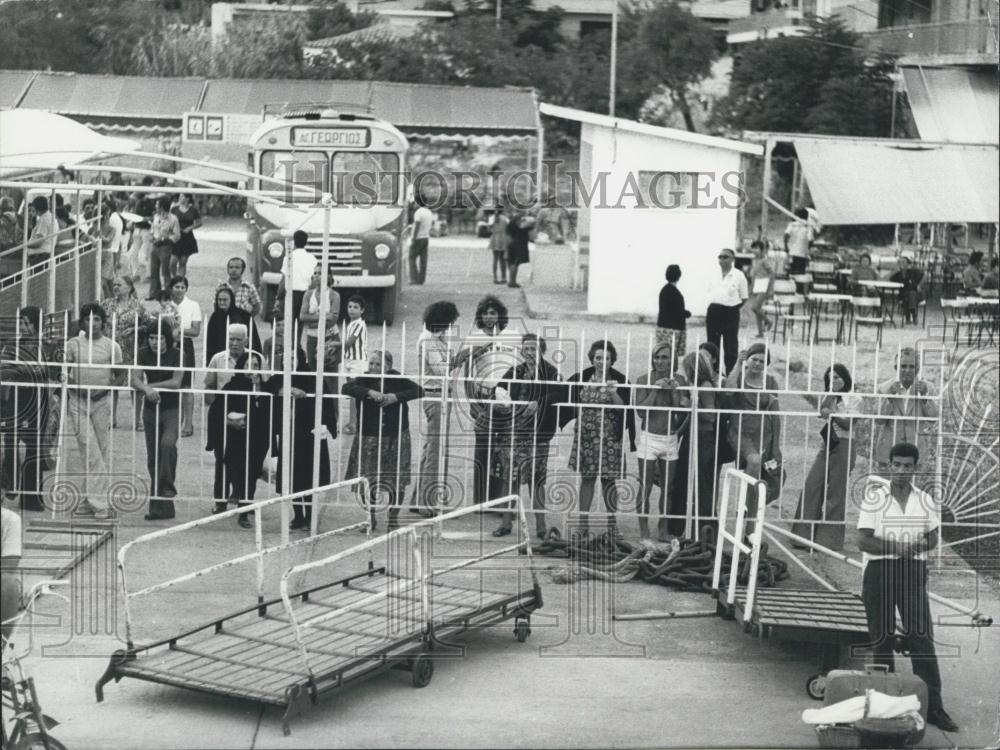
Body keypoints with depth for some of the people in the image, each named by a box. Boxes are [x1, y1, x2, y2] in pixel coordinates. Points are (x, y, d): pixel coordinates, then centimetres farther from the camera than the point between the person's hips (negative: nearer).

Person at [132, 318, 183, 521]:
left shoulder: (176, 355, -8)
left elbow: (176, 382, -14)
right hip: (151, 410, 4)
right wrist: (147, 389, -29)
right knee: (153, 457, 5)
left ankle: (168, 487, -16)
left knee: (168, 443, -31)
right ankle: (161, 506, 11)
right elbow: (135, 380, -9)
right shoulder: (144, 354, 1)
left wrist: (151, 386, -12)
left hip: (172, 409, -4)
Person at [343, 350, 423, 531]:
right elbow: (347, 388, -20)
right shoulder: (365, 380, -4)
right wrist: (369, 392, -32)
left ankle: (393, 519, 18)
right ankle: (370, 518, 19)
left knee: (397, 482, 1)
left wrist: (396, 397, -22)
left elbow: (419, 391, -11)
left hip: (395, 436, 0)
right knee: (366, 481, -2)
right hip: (369, 437, 0)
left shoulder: (397, 380, -3)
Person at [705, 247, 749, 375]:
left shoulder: (738, 276, -3)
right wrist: (713, 308, 7)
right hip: (713, 313, 5)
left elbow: (744, 298, 0)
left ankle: (730, 373, 5)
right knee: (712, 345, 10)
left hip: (730, 313, -5)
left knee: (730, 346, -1)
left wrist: (733, 307, -5)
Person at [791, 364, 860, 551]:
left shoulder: (853, 399, -1)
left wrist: (832, 413, -21)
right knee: (811, 485, -3)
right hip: (827, 444, 5)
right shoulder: (827, 398, 15)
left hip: (844, 445, -5)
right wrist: (831, 392, -9)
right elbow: (822, 410, -4)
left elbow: (849, 423, -9)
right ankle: (805, 534, 2)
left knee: (836, 492, -3)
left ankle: (829, 539, 3)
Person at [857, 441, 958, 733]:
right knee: (881, 639, 4)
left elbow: (933, 536, 18)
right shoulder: (874, 498, -3)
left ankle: (933, 706, -3)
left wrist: (920, 546, -6)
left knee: (922, 638, -4)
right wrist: (895, 547, -23)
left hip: (913, 570, 2)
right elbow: (863, 541, -7)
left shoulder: (925, 501, 6)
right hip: (879, 569, -2)